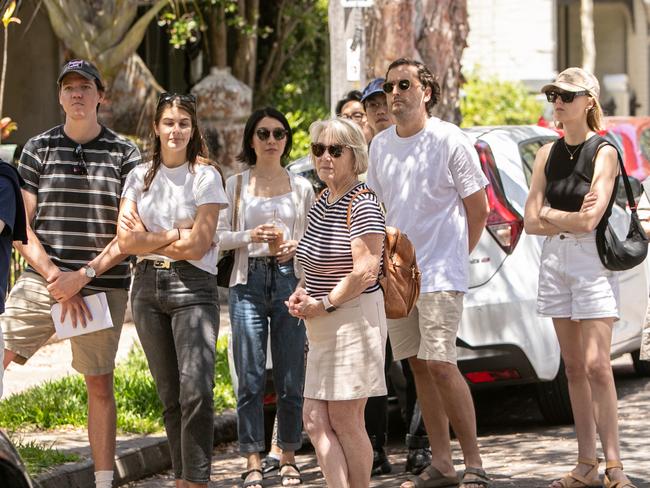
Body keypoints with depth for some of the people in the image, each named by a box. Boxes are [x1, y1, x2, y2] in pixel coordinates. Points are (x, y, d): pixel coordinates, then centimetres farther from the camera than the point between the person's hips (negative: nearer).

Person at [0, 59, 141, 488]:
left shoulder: (124, 154, 4)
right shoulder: (38, 148, 6)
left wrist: (84, 275, -10)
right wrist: (56, 280, -7)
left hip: (104, 286, -1)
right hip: (42, 281, 1)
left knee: (100, 384, 3)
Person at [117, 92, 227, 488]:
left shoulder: (205, 176, -1)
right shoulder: (140, 177, 10)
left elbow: (198, 246, -10)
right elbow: (127, 242, 0)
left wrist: (148, 238, -3)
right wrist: (175, 235, -6)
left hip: (193, 287, -4)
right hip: (148, 287, 4)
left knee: (196, 391, -16)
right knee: (170, 395, 9)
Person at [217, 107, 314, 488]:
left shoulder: (301, 187, 12)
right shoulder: (236, 185, 9)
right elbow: (218, 234, 5)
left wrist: (295, 246, -6)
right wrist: (250, 236, -12)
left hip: (290, 279, 1)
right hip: (249, 281, -1)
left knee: (291, 377, 1)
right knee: (250, 377, -4)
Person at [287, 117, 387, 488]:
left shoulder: (363, 204, -14)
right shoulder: (322, 202, 13)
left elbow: (366, 271, -22)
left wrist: (324, 304, -15)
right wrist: (302, 294, 7)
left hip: (356, 317, -9)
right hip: (323, 329, 9)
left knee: (345, 421, -4)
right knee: (315, 421, 3)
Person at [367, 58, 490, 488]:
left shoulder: (451, 141, -8)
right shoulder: (380, 145, 9)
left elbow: (478, 210, -3)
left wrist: (453, 257, 2)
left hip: (440, 274, -6)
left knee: (440, 364, -14)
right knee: (419, 366, 8)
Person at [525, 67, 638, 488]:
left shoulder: (604, 152, -7)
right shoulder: (548, 154, 10)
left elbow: (589, 221, -16)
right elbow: (531, 222, 5)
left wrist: (550, 214, -2)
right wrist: (570, 219, -7)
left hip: (592, 259, -6)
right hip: (555, 259, 6)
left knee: (596, 364, -12)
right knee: (574, 367, 6)